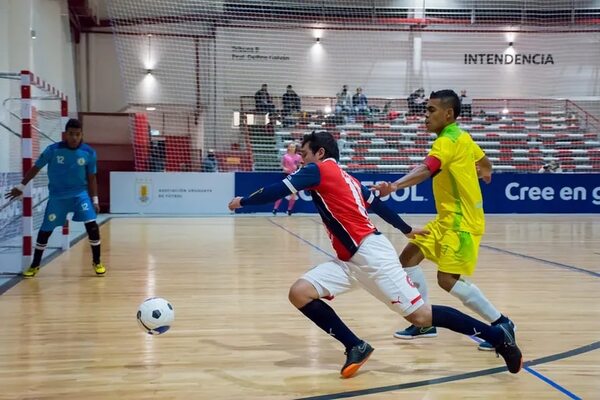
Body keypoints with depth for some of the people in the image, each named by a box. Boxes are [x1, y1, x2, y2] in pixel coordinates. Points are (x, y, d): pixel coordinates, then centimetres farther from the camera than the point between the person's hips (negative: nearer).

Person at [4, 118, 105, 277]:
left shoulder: (89, 153, -8)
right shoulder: (53, 150, -11)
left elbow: (91, 178, 3)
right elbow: (36, 168, 2)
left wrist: (94, 200, -1)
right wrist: (21, 187, 6)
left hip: (80, 194, 0)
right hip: (57, 196, 0)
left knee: (92, 225, -16)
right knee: (45, 230, 2)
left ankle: (97, 262, 2)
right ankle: (34, 265, 21)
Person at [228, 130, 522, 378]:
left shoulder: (319, 169, -3)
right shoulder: (346, 178, 21)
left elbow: (278, 191, -7)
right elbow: (376, 203, 26)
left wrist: (243, 201, 8)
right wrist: (406, 229, 35)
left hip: (371, 254, -9)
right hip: (350, 261, 9)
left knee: (420, 315, -7)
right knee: (300, 293, -4)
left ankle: (498, 335, 4)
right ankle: (356, 347, 1)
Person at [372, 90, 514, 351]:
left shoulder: (448, 141, -18)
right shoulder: (462, 137, 10)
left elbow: (426, 170, -36)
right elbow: (485, 164, 26)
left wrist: (395, 186, -53)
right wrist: (484, 172, 50)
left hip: (462, 221, -10)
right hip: (447, 219, 10)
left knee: (447, 279, -14)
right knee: (408, 258, 6)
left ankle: (501, 323, 2)